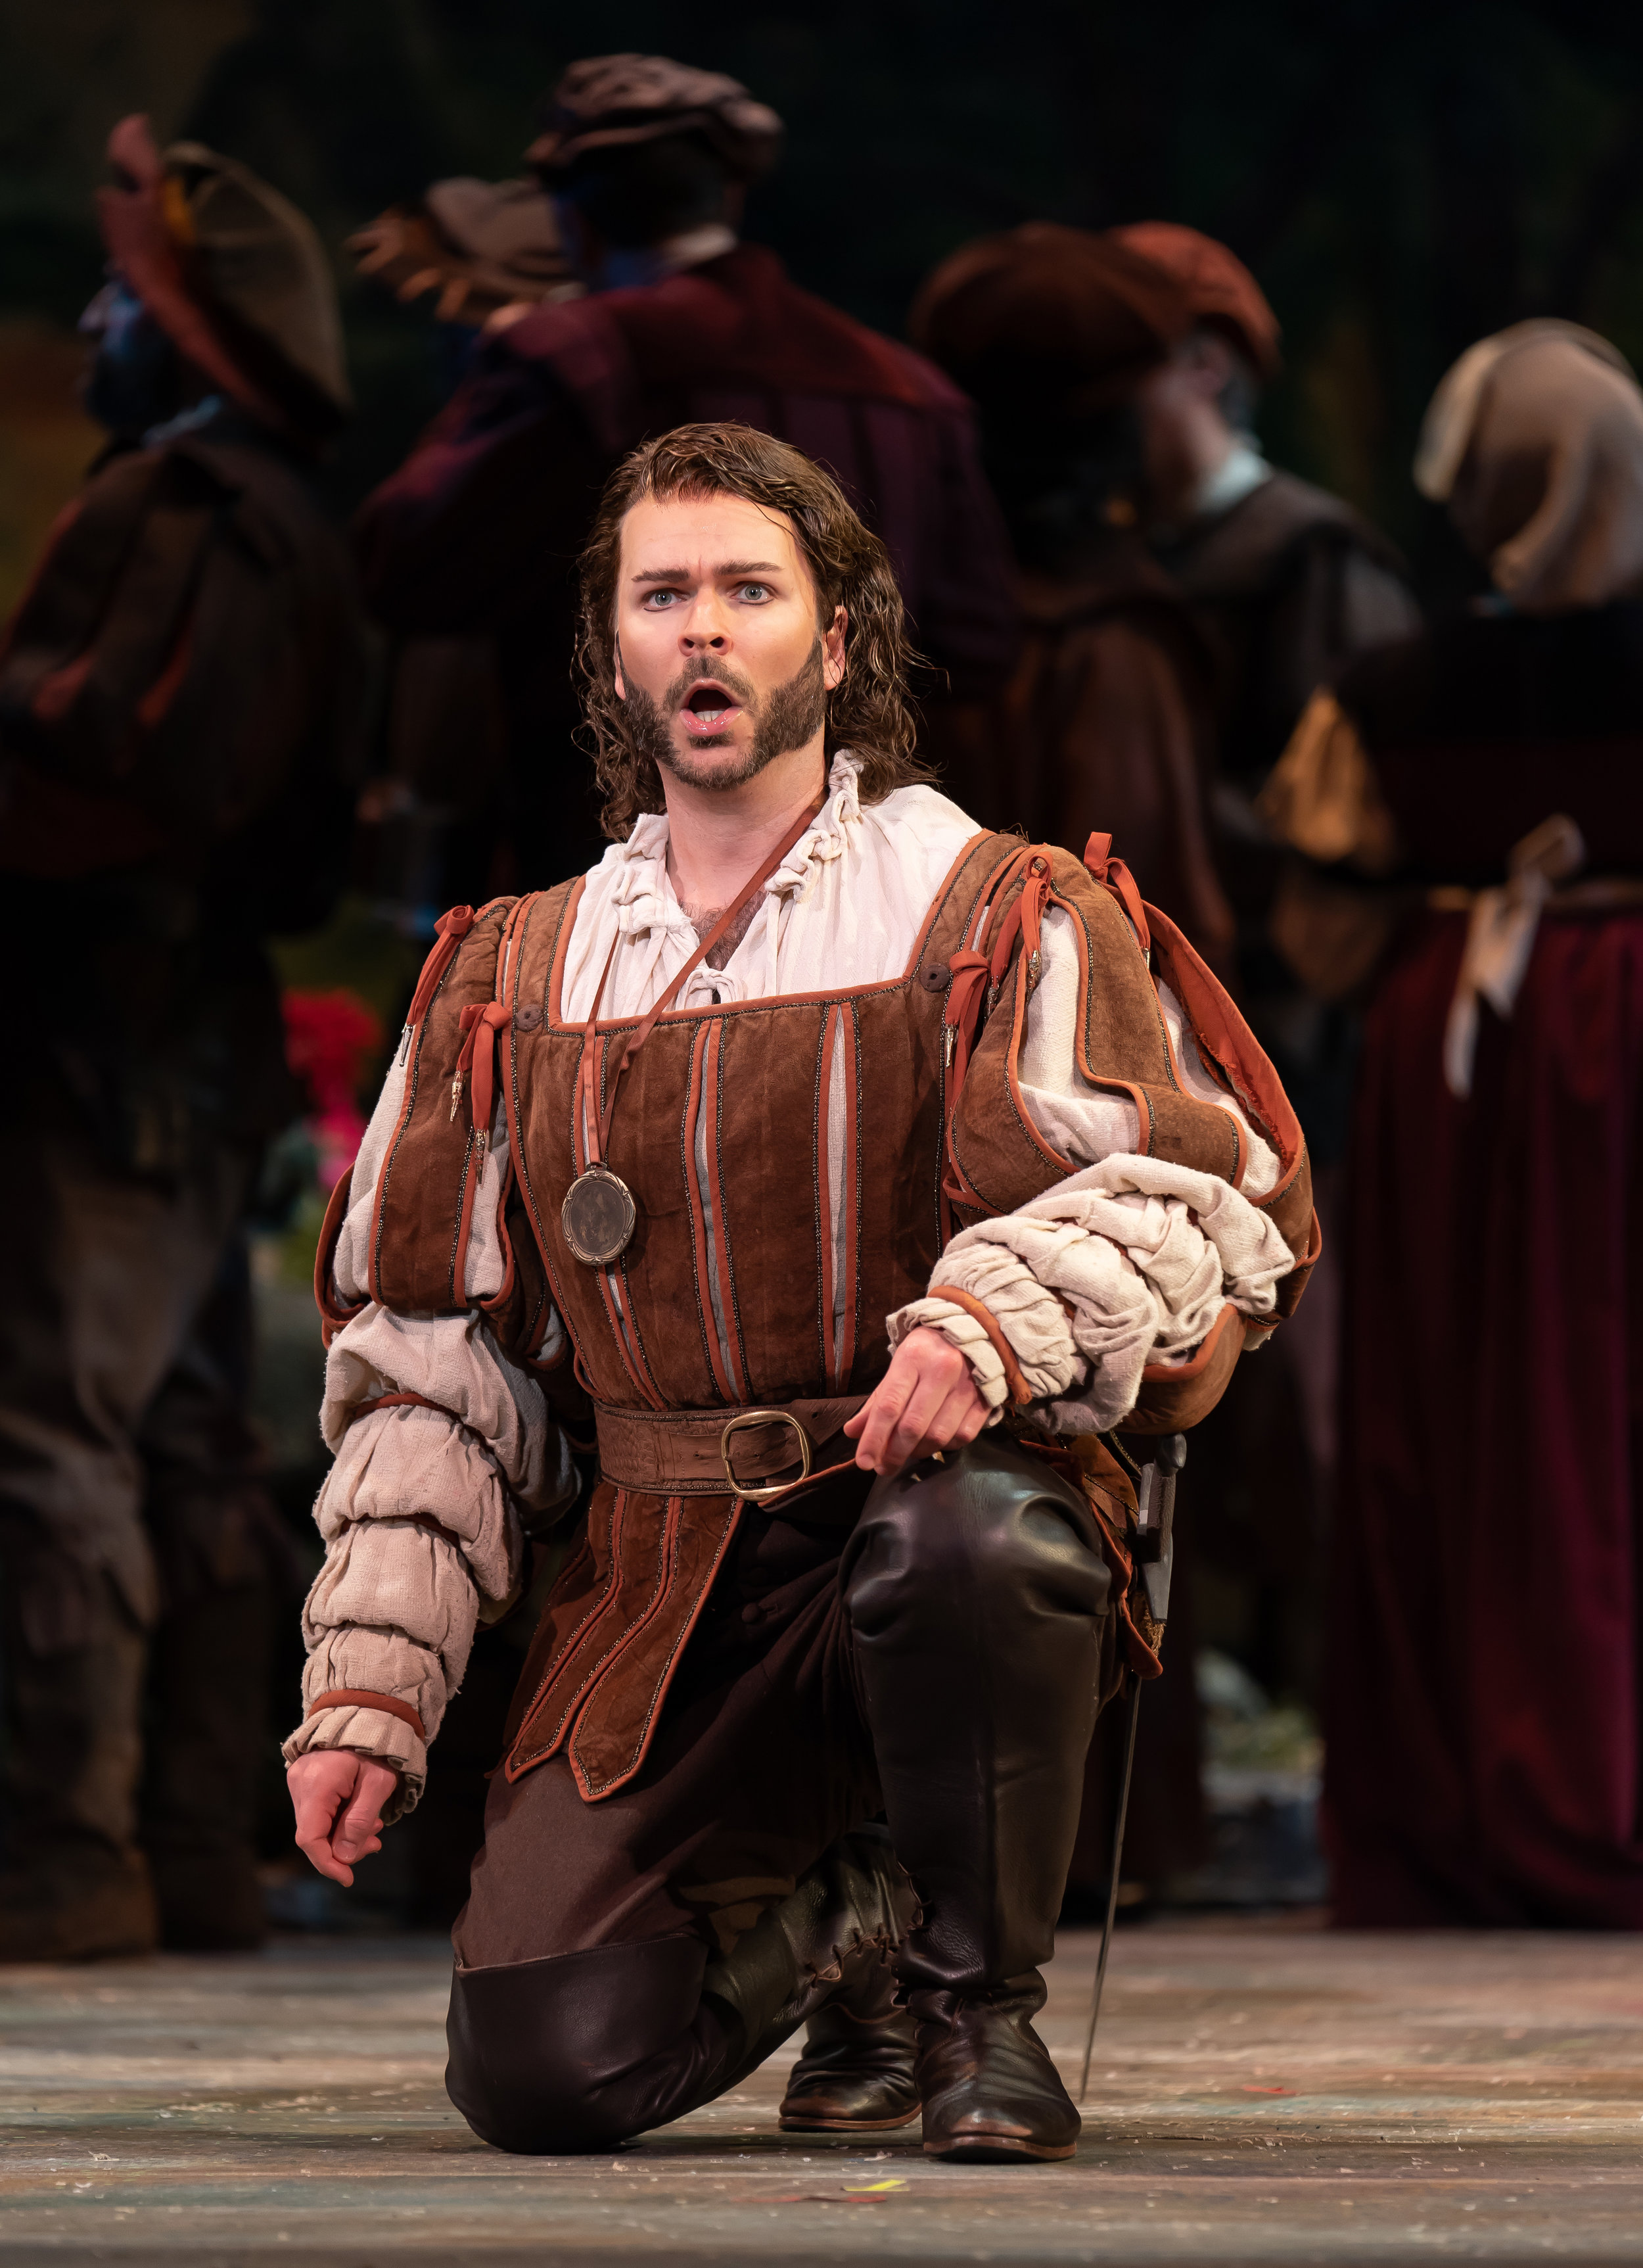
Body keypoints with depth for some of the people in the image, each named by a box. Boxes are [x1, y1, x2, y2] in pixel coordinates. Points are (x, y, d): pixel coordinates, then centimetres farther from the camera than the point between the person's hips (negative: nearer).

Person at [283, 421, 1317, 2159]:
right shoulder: (515, 981, 15)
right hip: (664, 1594, 3)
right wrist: (368, 1688, 8)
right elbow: (429, 1362, 17)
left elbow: (1195, 1190, -10)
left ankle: (984, 1998, -13)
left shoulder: (994, 917, 3)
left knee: (957, 1546, -41)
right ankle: (846, 1923, 18)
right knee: (542, 2064, -17)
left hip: (944, 1496, -3)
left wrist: (996, 1317, -31)